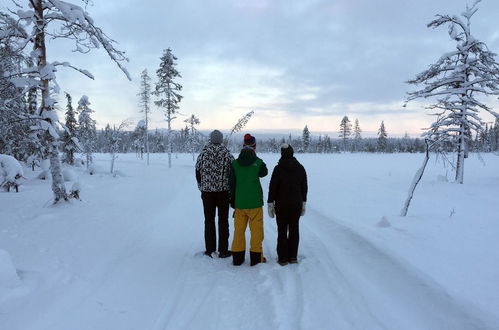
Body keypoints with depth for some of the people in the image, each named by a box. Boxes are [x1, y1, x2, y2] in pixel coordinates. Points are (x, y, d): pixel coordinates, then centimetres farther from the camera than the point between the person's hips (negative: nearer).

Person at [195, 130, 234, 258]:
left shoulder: (203, 154, -1)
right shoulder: (227, 154, -5)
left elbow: (198, 174, 4)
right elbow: (233, 174, -3)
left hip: (207, 192, 1)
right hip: (223, 191, -1)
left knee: (209, 220, 10)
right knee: (223, 221, 7)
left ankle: (210, 250, 16)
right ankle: (223, 250, 12)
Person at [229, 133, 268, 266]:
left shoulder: (235, 163, -2)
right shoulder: (258, 162, -10)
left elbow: (232, 184, 3)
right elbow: (264, 173, 13)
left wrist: (233, 202, 14)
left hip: (239, 202, 3)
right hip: (255, 202, -3)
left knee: (239, 230, 12)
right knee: (256, 230, 7)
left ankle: (237, 257, 19)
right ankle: (256, 257, 13)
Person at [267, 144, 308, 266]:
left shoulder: (278, 168, -11)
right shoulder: (300, 168, 1)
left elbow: (273, 187, -10)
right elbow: (304, 187, 7)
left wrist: (270, 204, -2)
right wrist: (303, 203, 16)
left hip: (282, 204, -3)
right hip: (297, 204, 3)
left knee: (282, 230, 4)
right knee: (294, 229, 11)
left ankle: (283, 258, 9)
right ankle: (293, 256, 18)